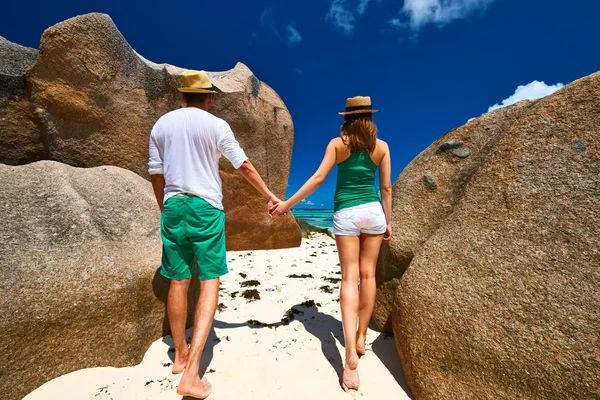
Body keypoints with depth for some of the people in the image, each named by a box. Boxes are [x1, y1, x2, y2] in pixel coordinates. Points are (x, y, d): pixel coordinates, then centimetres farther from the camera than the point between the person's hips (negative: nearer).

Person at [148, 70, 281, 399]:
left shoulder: (161, 124, 11)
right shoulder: (216, 125, -2)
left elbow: (156, 173, 11)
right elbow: (244, 166, 1)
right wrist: (270, 196, 10)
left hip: (173, 207, 5)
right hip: (206, 208, -4)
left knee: (178, 282, 13)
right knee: (209, 283, 1)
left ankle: (180, 355, 31)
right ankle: (191, 373, -1)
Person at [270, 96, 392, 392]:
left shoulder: (337, 143, 0)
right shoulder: (381, 146, 6)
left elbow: (318, 178, -9)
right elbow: (386, 188, 5)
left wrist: (287, 204, -6)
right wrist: (388, 221, 13)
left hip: (346, 215, -2)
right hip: (373, 212, 3)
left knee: (350, 278, -1)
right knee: (367, 274, 11)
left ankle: (351, 353, -9)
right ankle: (361, 338, 24)